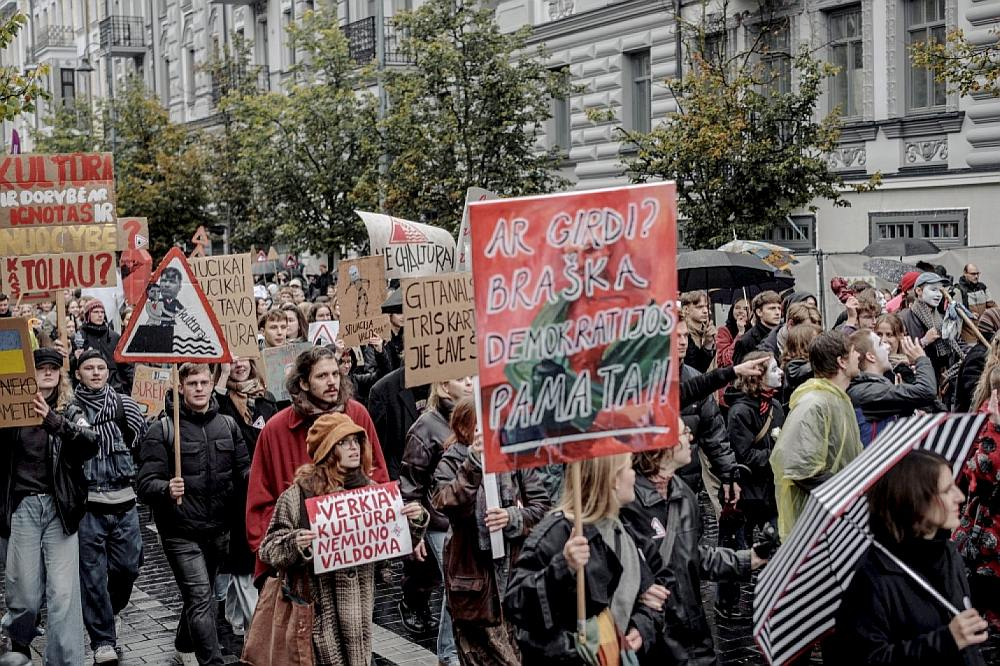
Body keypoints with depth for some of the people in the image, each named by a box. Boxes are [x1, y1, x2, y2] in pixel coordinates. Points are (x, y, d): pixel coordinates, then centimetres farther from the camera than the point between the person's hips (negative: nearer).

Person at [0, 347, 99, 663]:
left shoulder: (69, 412, 8)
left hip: (60, 508, 1)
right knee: (26, 594, 4)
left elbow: (91, 444, -12)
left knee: (64, 594, -6)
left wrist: (54, 422, -28)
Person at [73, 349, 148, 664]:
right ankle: (103, 641, 10)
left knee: (128, 566, 8)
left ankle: (109, 611, 37)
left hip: (124, 501, 3)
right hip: (88, 504, -2)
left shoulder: (124, 405, 6)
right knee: (93, 574, 0)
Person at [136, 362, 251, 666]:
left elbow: (243, 469, 10)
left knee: (199, 595, 21)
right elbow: (145, 483, -13)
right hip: (181, 532, -5)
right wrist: (167, 489, -34)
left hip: (218, 529, 5)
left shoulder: (228, 425, 5)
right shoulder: (162, 430, -8)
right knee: (201, 598, -12)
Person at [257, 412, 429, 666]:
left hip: (361, 605, 4)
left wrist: (414, 522, -5)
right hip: (321, 607, -4)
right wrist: (294, 545, -24)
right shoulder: (299, 495, -8)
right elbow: (269, 548, -5)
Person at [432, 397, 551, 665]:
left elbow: (543, 506, 1)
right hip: (475, 580, -1)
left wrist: (512, 518, -17)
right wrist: (473, 464, -27)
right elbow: (447, 505, -19)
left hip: (516, 572, 2)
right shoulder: (450, 465, 0)